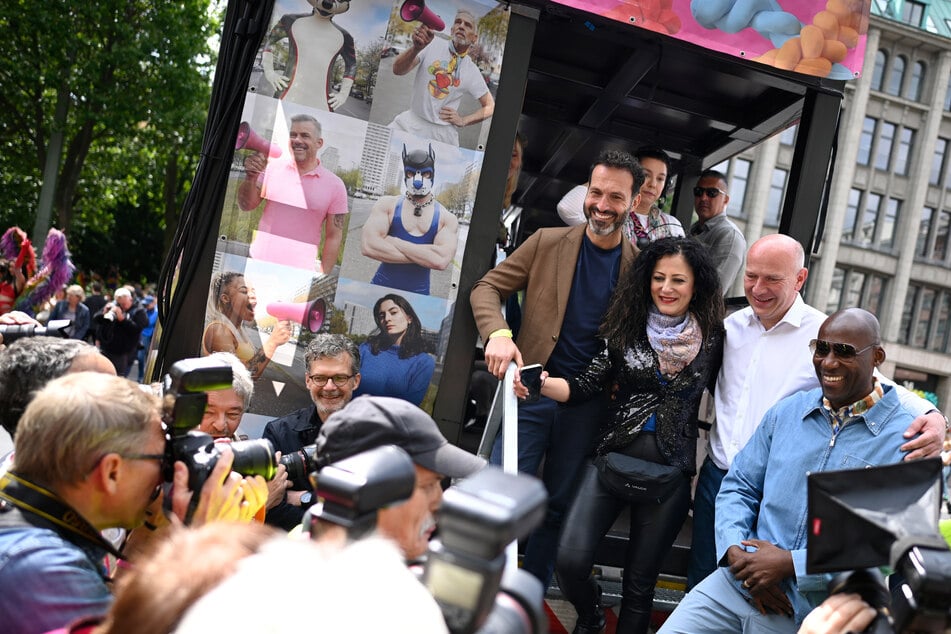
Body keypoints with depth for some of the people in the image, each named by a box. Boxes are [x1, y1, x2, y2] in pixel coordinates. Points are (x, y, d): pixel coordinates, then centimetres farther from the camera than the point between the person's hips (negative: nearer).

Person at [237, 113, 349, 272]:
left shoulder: (335, 185, -3)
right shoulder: (273, 167, 2)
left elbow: (333, 237, -2)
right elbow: (246, 205, 3)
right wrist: (250, 177, -16)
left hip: (300, 272, -2)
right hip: (259, 264, 2)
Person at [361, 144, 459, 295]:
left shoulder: (447, 219, 0)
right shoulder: (387, 204, 0)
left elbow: (441, 260, -17)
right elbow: (368, 246, -15)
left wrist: (393, 241, -14)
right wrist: (424, 256, -15)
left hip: (418, 294, 0)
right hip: (381, 287, 0)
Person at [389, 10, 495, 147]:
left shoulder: (472, 72, 2)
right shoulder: (432, 47, -1)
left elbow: (490, 106, 13)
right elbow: (397, 70, -13)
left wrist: (463, 121, -1)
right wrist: (416, 47, -32)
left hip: (443, 133, 1)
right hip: (411, 121, -1)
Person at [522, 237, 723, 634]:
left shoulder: (713, 338, -1)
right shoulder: (627, 327, 0)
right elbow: (585, 387, -2)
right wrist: (541, 384, -18)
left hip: (670, 468, 0)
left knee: (640, 579, 8)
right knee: (570, 560, -8)